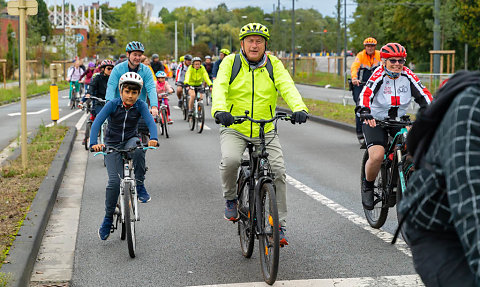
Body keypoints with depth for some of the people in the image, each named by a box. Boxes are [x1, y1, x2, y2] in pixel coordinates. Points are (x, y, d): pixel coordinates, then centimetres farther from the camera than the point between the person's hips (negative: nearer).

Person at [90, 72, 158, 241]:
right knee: (114, 181, -17)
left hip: (130, 141, 1)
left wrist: (153, 138, -44)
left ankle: (139, 185, -18)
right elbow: (97, 122, -22)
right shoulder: (113, 104, -13)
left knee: (137, 147, -37)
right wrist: (93, 143, -39)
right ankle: (108, 218, 0)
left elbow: (150, 122, -22)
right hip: (112, 145, -1)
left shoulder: (140, 105, -9)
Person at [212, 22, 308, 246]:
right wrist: (220, 110, -38)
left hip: (266, 131, 2)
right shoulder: (230, 62, -2)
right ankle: (230, 199, 2)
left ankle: (280, 226, 3)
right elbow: (219, 87, -16)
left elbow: (287, 87, -13)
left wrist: (299, 108, -33)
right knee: (230, 160, -30)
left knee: (278, 171, -11)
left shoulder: (274, 64, 2)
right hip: (234, 129, -2)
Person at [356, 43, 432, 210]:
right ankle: (368, 185, 4)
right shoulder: (379, 76, -17)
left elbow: (423, 94, -11)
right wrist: (364, 112, -51)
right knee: (377, 156, -25)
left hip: (399, 120, 4)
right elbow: (366, 94, -31)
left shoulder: (407, 76, -7)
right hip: (376, 121, -4)